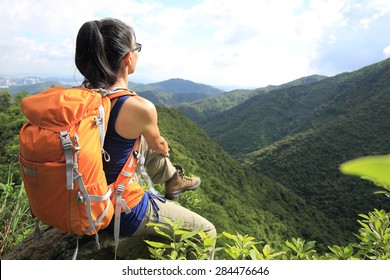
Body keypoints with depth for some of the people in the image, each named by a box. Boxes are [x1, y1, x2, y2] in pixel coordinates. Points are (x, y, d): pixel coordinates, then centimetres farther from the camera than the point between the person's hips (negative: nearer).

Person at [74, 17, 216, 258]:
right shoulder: (140, 107, -27)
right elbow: (159, 146, -4)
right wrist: (164, 147, 20)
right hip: (125, 213, -7)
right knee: (207, 232, 11)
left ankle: (172, 179, 48)